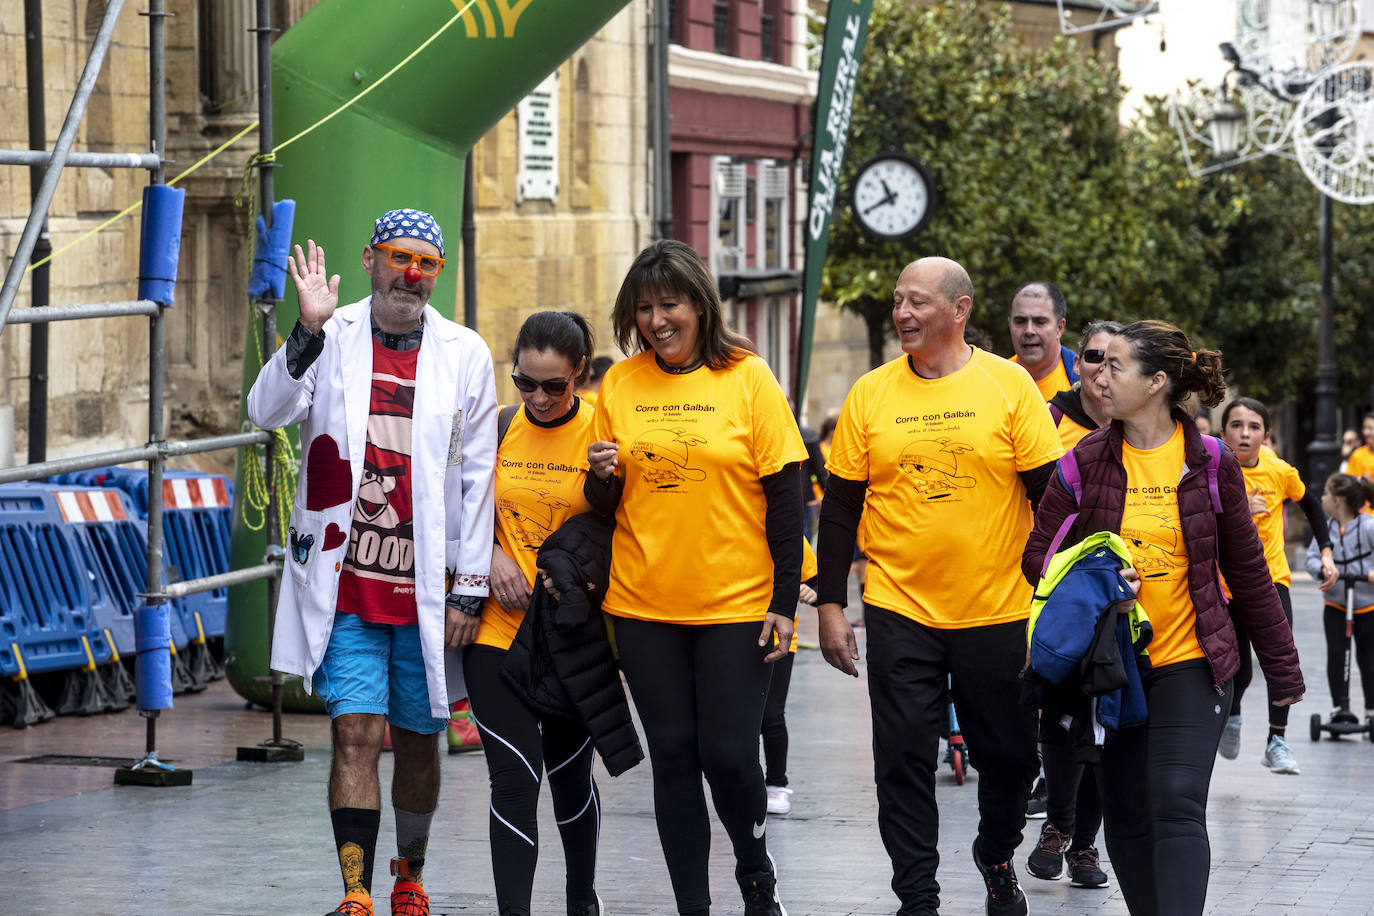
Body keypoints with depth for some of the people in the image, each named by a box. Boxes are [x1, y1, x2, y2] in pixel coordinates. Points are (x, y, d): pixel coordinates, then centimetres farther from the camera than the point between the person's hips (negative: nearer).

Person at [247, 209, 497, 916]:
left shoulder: (464, 355, 4)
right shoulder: (332, 340, 2)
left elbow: (478, 477, 4)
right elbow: (267, 412, -12)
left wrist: (470, 586, 0)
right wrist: (309, 332, -26)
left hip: (427, 588, 1)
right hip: (345, 585, -1)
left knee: (418, 742, 12)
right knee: (355, 733, -10)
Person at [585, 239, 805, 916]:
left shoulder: (747, 378, -3)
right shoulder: (620, 384, 5)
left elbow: (785, 495, -4)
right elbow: (604, 504, 10)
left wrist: (785, 601, -8)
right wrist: (602, 477, -13)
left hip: (736, 604, -3)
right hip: (645, 605, 3)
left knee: (729, 754, -5)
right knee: (673, 757, 5)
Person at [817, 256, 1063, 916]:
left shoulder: (1010, 385, -3)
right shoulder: (870, 394, 1)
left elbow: (1049, 493, -1)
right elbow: (840, 506, 6)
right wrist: (829, 603, 2)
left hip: (998, 612, 0)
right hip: (899, 611, 1)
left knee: (1008, 753, 9)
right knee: (904, 758, -2)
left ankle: (997, 860, 35)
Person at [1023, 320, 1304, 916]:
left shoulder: (1210, 463, -1)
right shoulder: (1088, 461, 2)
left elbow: (1247, 571, 6)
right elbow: (1037, 555, 3)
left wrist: (1281, 668, 10)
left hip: (1191, 662, -2)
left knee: (1176, 803, -15)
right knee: (1125, 816, 5)